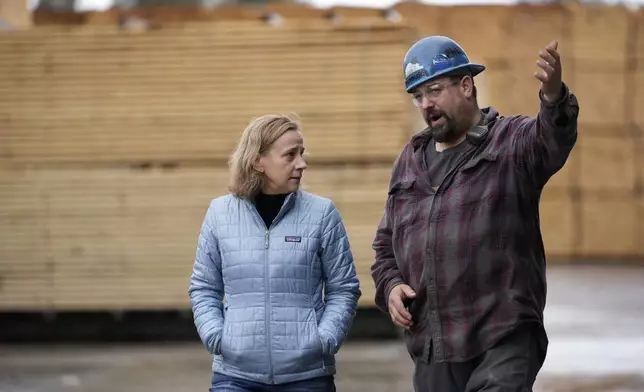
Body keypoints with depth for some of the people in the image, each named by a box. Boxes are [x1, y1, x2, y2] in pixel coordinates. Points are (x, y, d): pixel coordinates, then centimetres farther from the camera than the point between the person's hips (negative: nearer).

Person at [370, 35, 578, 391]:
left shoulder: (512, 142, -2)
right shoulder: (410, 161, 17)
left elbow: (555, 141, -26)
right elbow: (385, 244, 25)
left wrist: (554, 98, -49)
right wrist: (390, 285, 3)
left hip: (503, 344, -6)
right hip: (432, 354, 6)